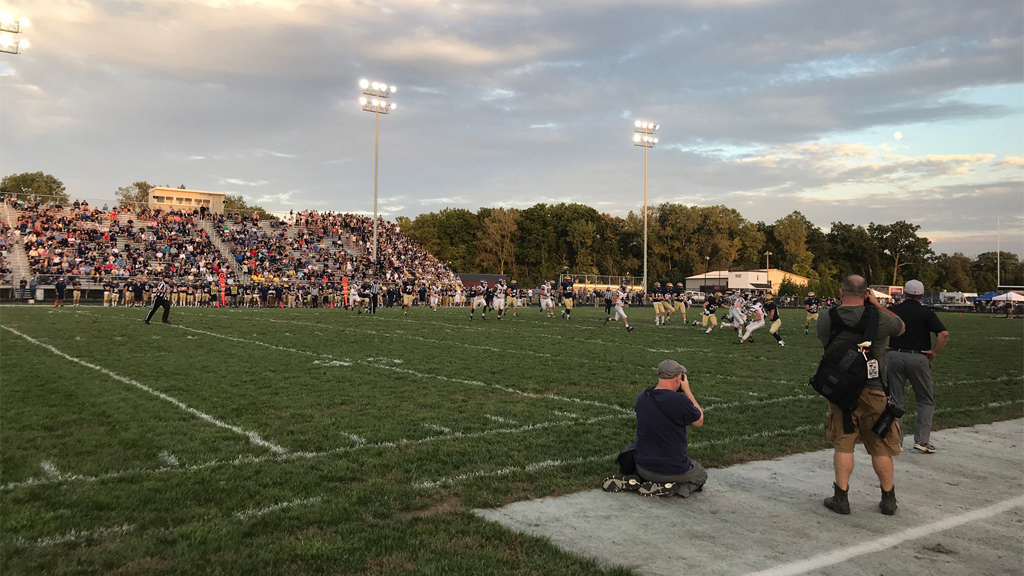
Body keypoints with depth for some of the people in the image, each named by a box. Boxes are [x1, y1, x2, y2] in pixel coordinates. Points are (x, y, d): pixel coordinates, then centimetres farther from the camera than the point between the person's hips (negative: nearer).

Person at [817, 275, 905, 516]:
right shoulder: (878, 319, -10)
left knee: (843, 445, 10)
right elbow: (901, 327, 11)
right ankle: (888, 500, 22)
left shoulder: (826, 319, -6)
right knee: (880, 447, 11)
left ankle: (841, 498, 12)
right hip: (873, 390, -1)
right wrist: (878, 305, 14)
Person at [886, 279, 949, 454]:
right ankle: (922, 440, 5)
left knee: (894, 401, 9)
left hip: (894, 356, 2)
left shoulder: (893, 310, 4)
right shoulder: (926, 313, -2)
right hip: (918, 359, -2)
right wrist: (934, 351, -4)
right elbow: (944, 334, -14)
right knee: (926, 401, 12)